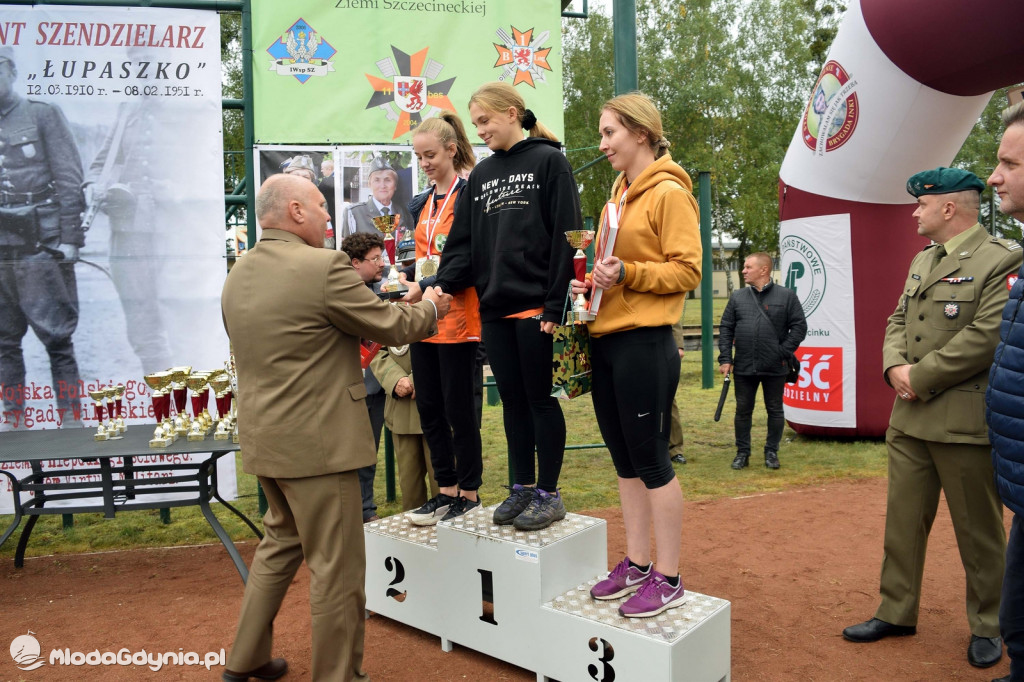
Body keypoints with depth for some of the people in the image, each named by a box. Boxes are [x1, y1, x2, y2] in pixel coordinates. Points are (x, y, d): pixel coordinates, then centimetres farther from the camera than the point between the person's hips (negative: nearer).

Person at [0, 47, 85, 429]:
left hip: (41, 246, -5)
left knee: (56, 337, -3)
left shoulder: (43, 115, 4)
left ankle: (71, 418, 4)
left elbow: (69, 179, -3)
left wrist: (69, 237, -10)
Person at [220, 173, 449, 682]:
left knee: (280, 544, 25)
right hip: (315, 442, -9)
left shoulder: (237, 275, 8)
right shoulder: (324, 267, -18)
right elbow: (392, 327, -10)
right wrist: (431, 307, 10)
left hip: (262, 438, 9)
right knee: (336, 567, 4)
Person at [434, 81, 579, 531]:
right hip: (494, 309, 6)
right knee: (513, 401, 12)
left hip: (535, 307, -5)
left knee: (540, 398, 3)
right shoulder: (481, 175, 16)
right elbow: (463, 243, 12)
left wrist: (555, 304, -15)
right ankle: (521, 488, 23)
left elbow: (566, 236, -9)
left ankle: (548, 493, 15)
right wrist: (442, 285, -5)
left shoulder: (548, 162, -2)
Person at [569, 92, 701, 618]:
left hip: (644, 342, -8)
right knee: (624, 461, 13)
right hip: (605, 337, 9)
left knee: (650, 460, -2)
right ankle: (636, 563, 26)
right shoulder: (618, 194, 18)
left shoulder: (669, 193, -6)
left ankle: (668, 579, 12)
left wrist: (627, 273, -21)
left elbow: (687, 272, -12)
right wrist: (592, 279, 7)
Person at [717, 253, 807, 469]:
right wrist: (725, 359, -3)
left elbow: (799, 327, -2)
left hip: (775, 368, -2)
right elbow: (726, 329, 5)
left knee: (775, 410, 9)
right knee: (743, 410, 9)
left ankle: (772, 452, 24)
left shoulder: (786, 296, -2)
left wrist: (784, 352, -10)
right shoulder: (737, 298, 6)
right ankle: (742, 452, 21)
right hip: (743, 368, 2)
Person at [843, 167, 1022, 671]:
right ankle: (896, 613, 27)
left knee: (979, 532, 8)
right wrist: (894, 366, -5)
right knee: (903, 520, 13)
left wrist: (920, 378, -16)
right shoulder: (922, 260, 16)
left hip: (966, 424, -7)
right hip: (909, 420, 7)